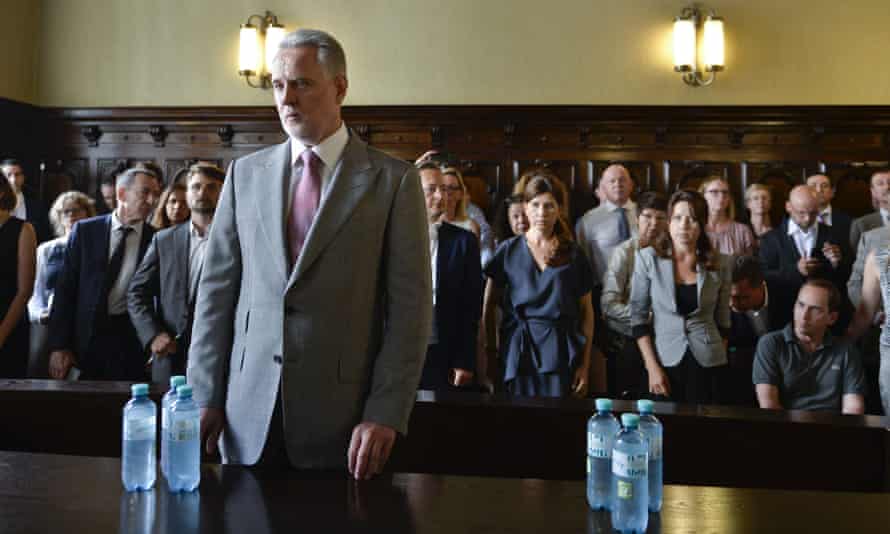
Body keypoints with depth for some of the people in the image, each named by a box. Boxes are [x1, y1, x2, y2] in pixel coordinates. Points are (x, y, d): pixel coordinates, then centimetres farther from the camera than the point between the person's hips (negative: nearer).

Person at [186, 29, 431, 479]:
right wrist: (204, 394, 1)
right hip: (249, 409, 3)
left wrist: (386, 413, -13)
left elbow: (409, 305, -6)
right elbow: (217, 288, 7)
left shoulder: (394, 180, -3)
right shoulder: (245, 173, 8)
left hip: (342, 411, -2)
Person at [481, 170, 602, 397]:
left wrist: (585, 365, 1)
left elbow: (586, 312, 9)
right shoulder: (508, 250, 6)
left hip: (561, 354, 0)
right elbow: (488, 308, 7)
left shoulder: (573, 254, 8)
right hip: (518, 353, 0)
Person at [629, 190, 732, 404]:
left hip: (708, 363, 1)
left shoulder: (720, 263, 0)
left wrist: (720, 364, 7)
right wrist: (652, 367, -8)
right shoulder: (648, 258, -5)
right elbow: (638, 316, -4)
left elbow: (722, 320, 9)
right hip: (665, 362, -1)